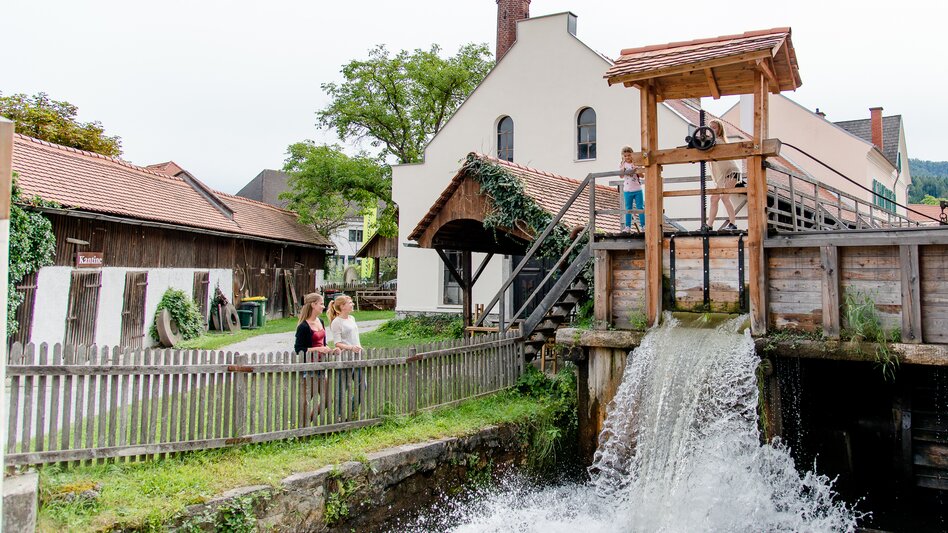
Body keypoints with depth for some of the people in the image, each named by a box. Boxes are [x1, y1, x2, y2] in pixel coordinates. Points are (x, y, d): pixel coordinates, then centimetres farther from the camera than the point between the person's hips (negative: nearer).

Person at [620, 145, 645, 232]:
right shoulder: (622, 164, 1)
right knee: (628, 208, 7)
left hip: (637, 189, 0)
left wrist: (638, 172, -22)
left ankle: (643, 224, 10)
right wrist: (622, 167, -19)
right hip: (627, 190, 1)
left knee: (640, 207, 3)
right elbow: (621, 176, -4)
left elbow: (642, 176, -1)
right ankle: (628, 226, 12)